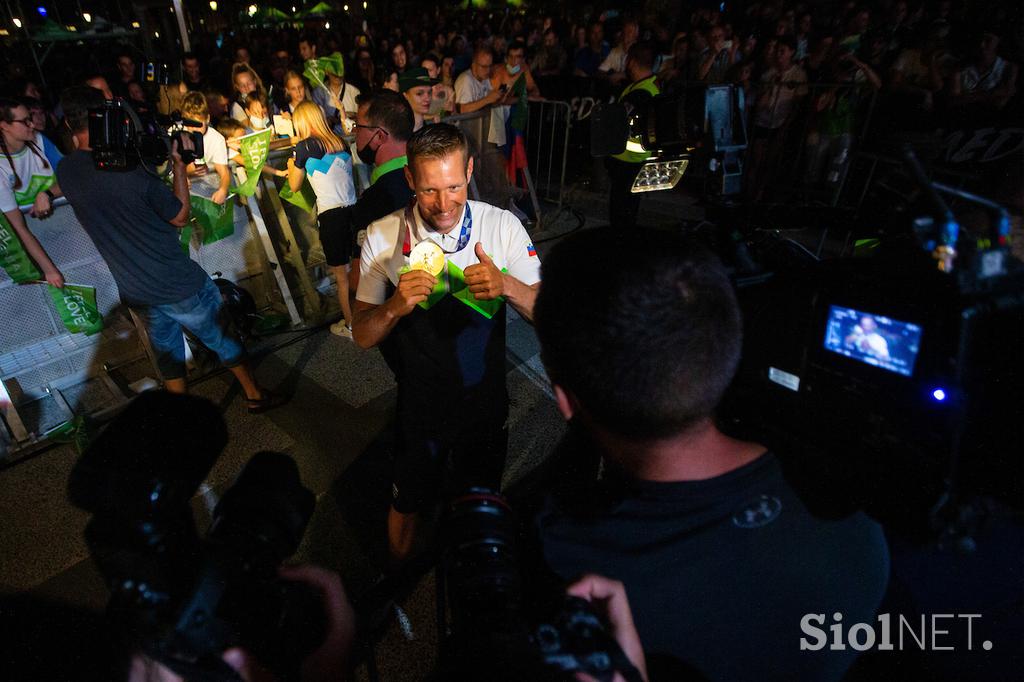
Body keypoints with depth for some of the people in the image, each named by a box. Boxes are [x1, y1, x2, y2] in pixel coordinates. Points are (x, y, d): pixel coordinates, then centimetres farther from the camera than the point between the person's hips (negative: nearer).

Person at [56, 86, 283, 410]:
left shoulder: (65, 171, -4)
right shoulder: (133, 172, -23)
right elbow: (181, 216, -10)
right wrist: (178, 163, -3)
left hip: (134, 291, 6)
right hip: (177, 285, -5)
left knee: (167, 352, 21)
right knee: (221, 339, 14)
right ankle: (255, 395, 30)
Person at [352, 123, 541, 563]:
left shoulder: (502, 226, -14)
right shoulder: (382, 237, -13)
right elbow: (362, 336, -10)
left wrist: (507, 285, -34)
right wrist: (395, 306, -32)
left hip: (485, 399, 1)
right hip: (419, 403, 0)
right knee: (407, 504, 21)